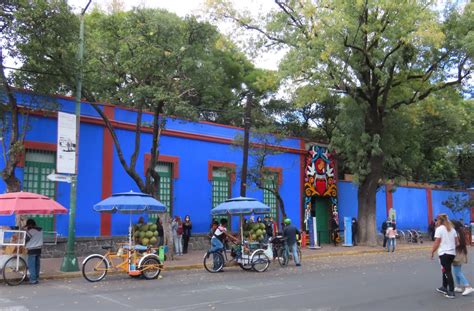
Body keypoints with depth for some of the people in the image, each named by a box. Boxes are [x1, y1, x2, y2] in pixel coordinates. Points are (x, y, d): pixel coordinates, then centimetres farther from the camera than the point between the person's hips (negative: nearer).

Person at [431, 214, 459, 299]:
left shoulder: (439, 229, -9)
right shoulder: (452, 229, 12)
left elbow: (437, 243, -12)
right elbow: (456, 241, 10)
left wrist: (432, 252, -4)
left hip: (444, 253, -7)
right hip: (452, 253, 7)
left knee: (447, 272, -4)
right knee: (445, 270, 19)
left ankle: (451, 292, -4)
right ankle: (444, 287, 27)